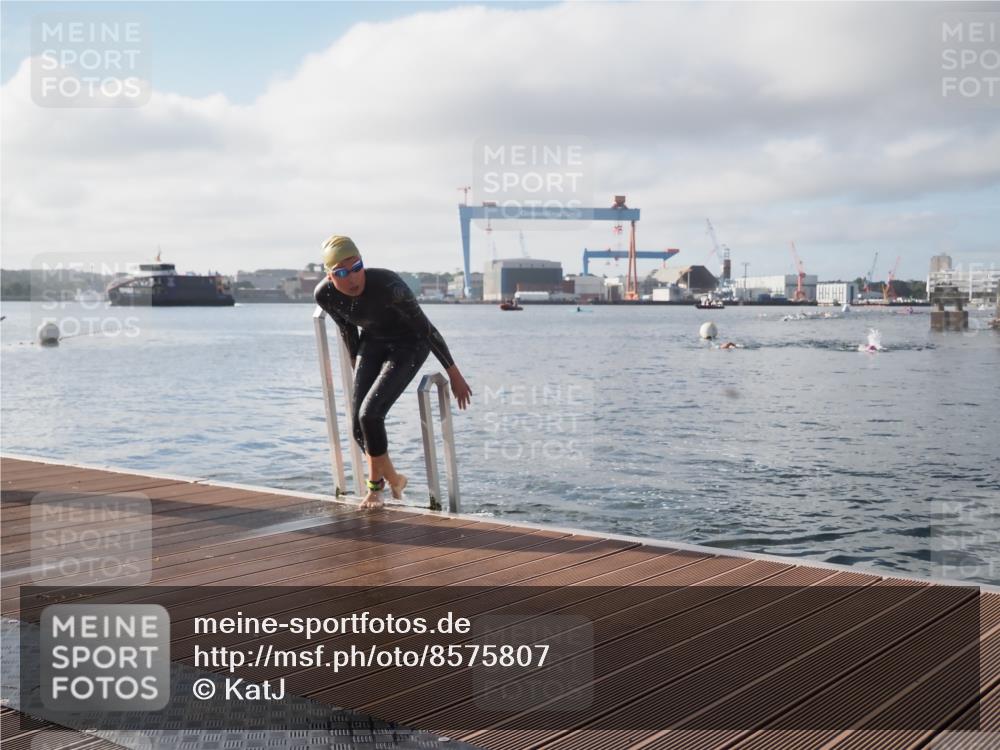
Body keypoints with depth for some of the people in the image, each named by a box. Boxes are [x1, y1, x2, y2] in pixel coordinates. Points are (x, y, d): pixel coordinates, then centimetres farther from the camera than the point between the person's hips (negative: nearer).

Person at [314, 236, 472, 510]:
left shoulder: (388, 285, -35)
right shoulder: (324, 295, -19)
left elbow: (426, 328, -23)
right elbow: (347, 330, 3)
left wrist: (454, 374, -15)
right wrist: (357, 368, 16)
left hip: (409, 345, -5)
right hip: (372, 343, 5)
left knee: (370, 414, -20)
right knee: (359, 425, -3)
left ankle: (376, 483, 5)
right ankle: (392, 478, 23)